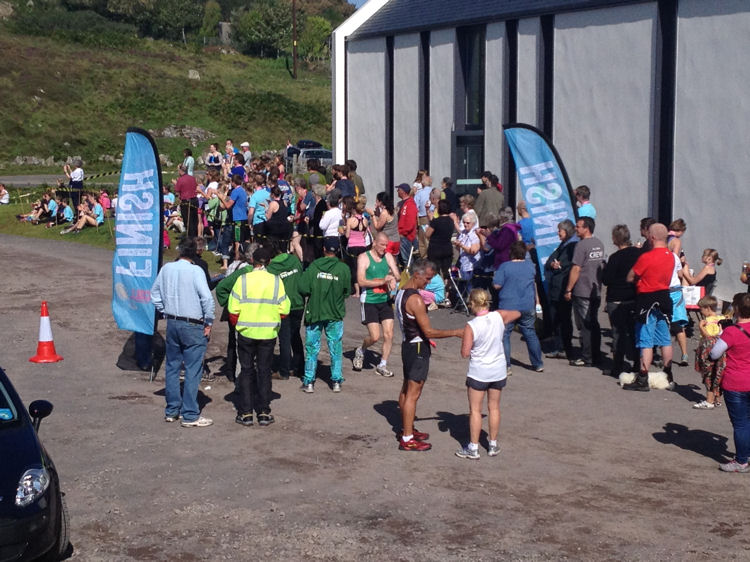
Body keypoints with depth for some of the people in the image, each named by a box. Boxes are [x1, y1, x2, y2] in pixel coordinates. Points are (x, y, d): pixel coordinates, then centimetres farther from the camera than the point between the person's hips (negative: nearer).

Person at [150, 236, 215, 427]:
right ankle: (190, 415, 1)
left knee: (172, 367, 15)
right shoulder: (195, 271, -14)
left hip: (172, 323, 6)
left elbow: (155, 293, 12)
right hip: (193, 326, -6)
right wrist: (208, 323, -9)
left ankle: (172, 410, 22)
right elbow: (207, 298, -20)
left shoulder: (166, 268, 2)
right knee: (192, 370, -1)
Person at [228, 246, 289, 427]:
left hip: (246, 332, -1)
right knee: (264, 371, 10)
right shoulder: (276, 281, -4)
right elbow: (284, 311, -4)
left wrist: (237, 325, 10)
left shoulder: (242, 280, -7)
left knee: (246, 371, 9)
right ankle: (264, 412, 12)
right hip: (268, 333, 1)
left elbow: (233, 311, -8)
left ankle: (245, 413, 10)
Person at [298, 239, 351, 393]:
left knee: (312, 348, 7)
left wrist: (314, 292, 7)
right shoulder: (344, 268, -8)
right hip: (335, 314, 1)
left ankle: (309, 382, 8)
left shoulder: (314, 266, -10)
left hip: (314, 312, 0)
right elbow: (347, 292, -1)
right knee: (336, 348, 11)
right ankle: (336, 381, 12)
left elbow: (303, 289, -13)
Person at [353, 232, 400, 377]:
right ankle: (360, 351, 22)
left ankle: (382, 365, 12)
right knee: (375, 337, -9)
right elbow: (361, 281, -15)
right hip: (369, 301, -5)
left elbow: (397, 276, 8)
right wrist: (383, 281, -20)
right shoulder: (364, 258, -6)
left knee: (389, 334, -2)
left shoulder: (388, 257, 9)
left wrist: (393, 278, -17)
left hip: (385, 300, 5)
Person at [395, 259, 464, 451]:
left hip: (408, 344, 10)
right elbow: (428, 331, -23)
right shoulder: (415, 300, -23)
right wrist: (455, 333, -17)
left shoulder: (401, 293, 7)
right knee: (413, 394, -5)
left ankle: (406, 429, 31)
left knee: (406, 390, 19)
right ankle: (407, 439, -2)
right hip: (418, 348, -10)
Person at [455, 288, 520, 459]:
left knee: (475, 410, 7)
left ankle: (473, 447, 12)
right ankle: (493, 445, 24)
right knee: (494, 407, 16)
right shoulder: (499, 316, -8)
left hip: (478, 372, -4)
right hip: (498, 370, 4)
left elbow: (465, 353, -16)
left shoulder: (471, 326, -20)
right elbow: (517, 313, 13)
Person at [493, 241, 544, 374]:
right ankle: (538, 364, 19)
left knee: (504, 335, 3)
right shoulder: (530, 265, 2)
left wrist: (496, 275, 6)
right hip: (528, 307, 4)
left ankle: (505, 366, -2)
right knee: (530, 333, 15)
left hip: (508, 307, -4)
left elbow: (497, 285, -12)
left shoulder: (505, 267, -13)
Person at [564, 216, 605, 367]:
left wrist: (568, 290, -12)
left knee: (584, 326, -2)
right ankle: (596, 356, 17)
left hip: (582, 292, -8)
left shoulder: (581, 245, -16)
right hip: (596, 291, 8)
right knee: (594, 325, 13)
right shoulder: (599, 244, 9)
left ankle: (587, 358, 0)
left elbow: (576, 269, -17)